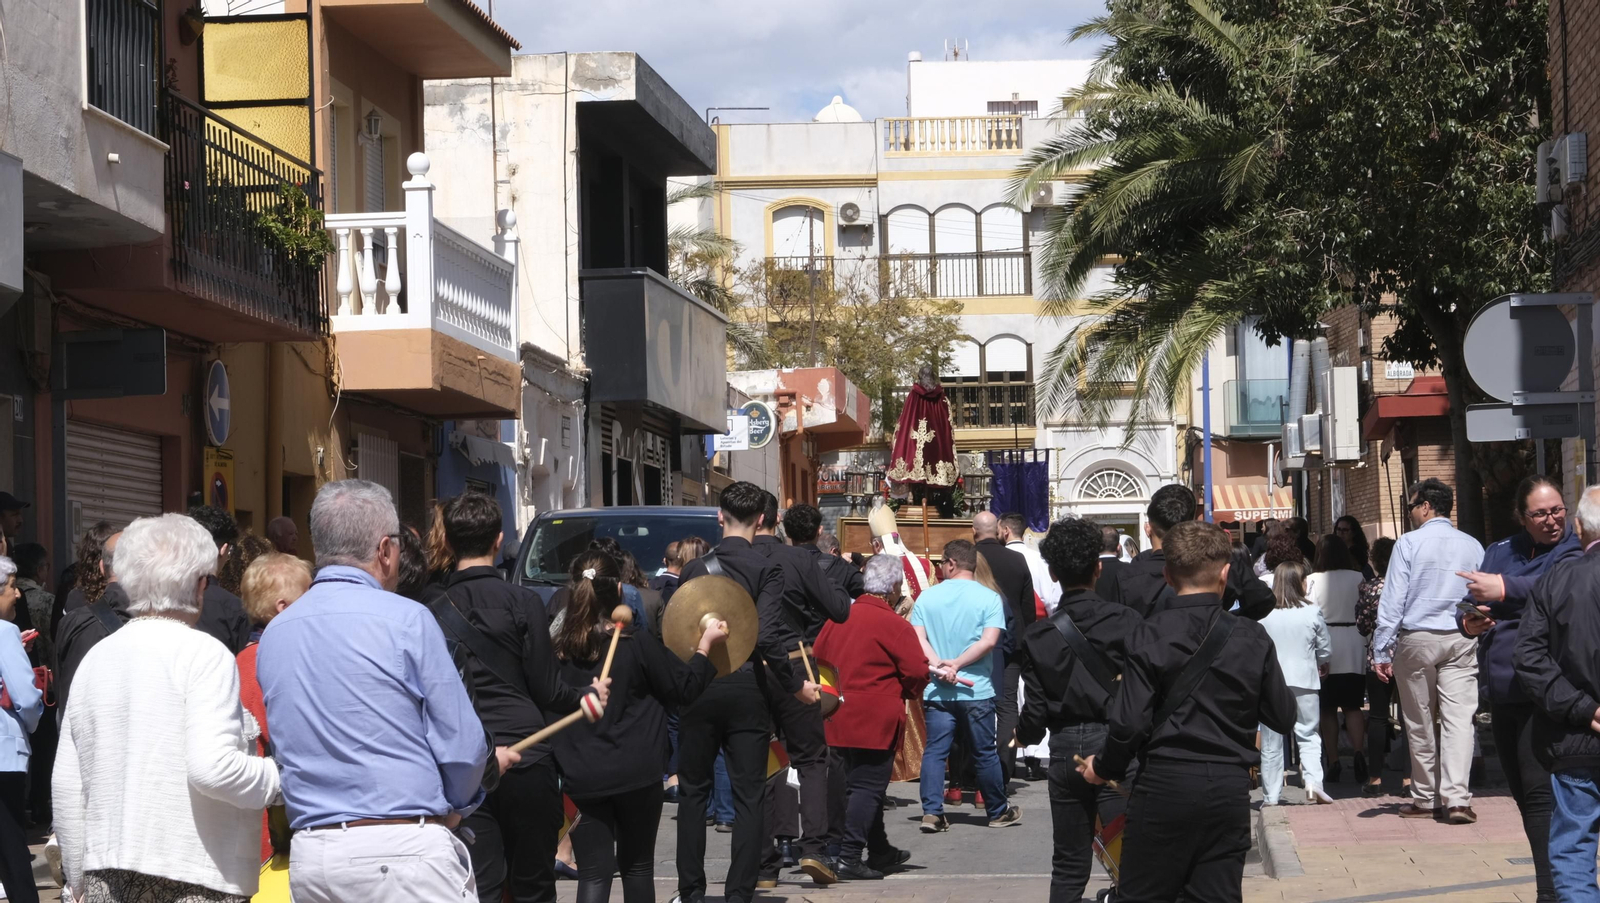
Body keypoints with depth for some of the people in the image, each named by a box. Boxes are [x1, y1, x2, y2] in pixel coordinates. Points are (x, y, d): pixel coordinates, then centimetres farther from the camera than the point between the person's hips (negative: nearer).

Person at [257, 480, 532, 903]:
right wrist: (454, 804, 17)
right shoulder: (406, 620, -8)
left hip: (307, 860, 6)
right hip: (403, 851, -6)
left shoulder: (273, 635, 10)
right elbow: (461, 746, -6)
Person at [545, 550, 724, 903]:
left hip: (580, 778, 1)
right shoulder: (638, 645, -11)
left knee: (593, 873, 0)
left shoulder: (558, 648, -4)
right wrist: (706, 644, 11)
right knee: (637, 866, 16)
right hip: (637, 774, -1)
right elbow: (685, 688, 0)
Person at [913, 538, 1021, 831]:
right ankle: (998, 811, 21)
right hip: (977, 690, -1)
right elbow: (989, 641, -14)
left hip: (937, 690, 1)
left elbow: (918, 639, -6)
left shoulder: (927, 597, 3)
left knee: (935, 750, 4)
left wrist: (938, 664, -15)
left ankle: (931, 812, -4)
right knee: (984, 753, 9)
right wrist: (956, 664, -14)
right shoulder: (989, 598, -3)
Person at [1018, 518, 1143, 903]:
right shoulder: (1126, 621, -8)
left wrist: (1024, 735, 23)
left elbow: (1035, 709, 2)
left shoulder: (1037, 636, 1)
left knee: (1068, 869, 12)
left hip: (1065, 750, 3)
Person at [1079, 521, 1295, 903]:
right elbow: (1283, 717, 5)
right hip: (1230, 786, 3)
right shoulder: (1252, 638, 0)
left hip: (1165, 785, -3)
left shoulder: (1151, 635, -8)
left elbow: (1130, 723, -12)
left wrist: (1104, 767, 5)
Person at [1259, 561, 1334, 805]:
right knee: (1308, 736, 10)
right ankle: (1312, 781, -10)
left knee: (1271, 743, 7)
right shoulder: (1312, 612, -4)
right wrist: (1320, 664, 26)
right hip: (1304, 683, 0)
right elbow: (1326, 649, 5)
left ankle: (1270, 796, 9)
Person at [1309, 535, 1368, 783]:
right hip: (1353, 643, 1)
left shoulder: (1311, 581, -3)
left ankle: (1332, 763, 7)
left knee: (1328, 708, 8)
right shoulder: (1358, 578, -1)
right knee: (1352, 706, 6)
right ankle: (1359, 752, -15)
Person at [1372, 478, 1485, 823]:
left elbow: (1393, 601, -7)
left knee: (1420, 723, 8)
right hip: (1462, 640, 2)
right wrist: (1482, 645, 22)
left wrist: (1381, 652, -4)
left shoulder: (1409, 543, -6)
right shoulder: (1472, 546, 5)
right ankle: (1456, 798, -15)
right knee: (1459, 719, -3)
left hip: (1416, 639, -2)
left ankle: (1426, 798, 14)